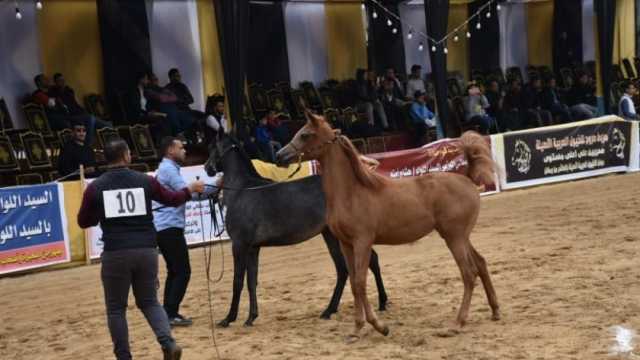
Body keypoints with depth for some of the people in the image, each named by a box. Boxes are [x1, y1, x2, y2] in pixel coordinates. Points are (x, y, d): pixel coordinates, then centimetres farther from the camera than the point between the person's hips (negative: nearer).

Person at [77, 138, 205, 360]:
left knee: (116, 308, 11)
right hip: (146, 251, 2)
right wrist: (190, 190, 35)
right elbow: (172, 200, 16)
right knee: (149, 301, 17)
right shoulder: (145, 181, 2)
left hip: (115, 254, -2)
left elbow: (84, 222, 8)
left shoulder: (95, 187, -1)